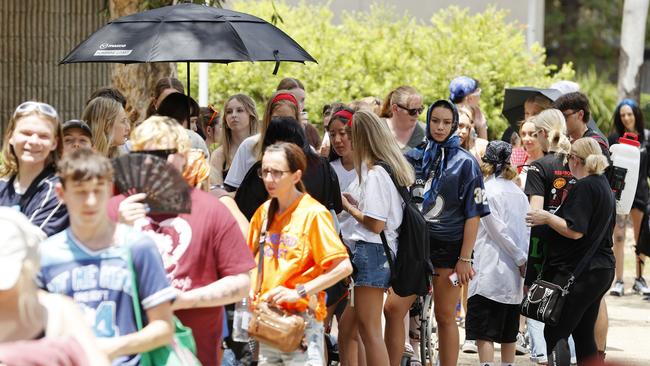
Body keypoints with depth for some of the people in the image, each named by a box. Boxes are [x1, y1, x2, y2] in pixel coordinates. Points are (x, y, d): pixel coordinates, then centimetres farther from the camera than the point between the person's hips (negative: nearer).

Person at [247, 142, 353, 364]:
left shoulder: (313, 213, -10)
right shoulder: (264, 212, 10)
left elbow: (343, 266, -15)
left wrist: (299, 292, -19)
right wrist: (252, 294, 6)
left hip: (301, 319, -7)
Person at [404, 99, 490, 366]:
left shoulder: (465, 162, -1)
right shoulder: (414, 157, 8)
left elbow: (473, 214, -4)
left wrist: (465, 258, -10)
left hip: (448, 247, -3)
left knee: (445, 316, 3)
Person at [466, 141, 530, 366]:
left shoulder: (486, 191, -9)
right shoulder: (518, 193, 9)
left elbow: (498, 231, -11)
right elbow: (528, 231, 5)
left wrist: (522, 259, -4)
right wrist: (524, 262, 4)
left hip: (489, 272, -7)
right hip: (514, 275, 7)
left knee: (483, 332, -7)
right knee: (509, 333, 14)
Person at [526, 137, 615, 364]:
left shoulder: (584, 187, -15)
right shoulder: (604, 185, 14)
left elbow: (574, 230, -22)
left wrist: (547, 218, -10)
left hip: (578, 272, -10)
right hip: (602, 269, 10)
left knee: (553, 336, -7)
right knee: (584, 335, 13)